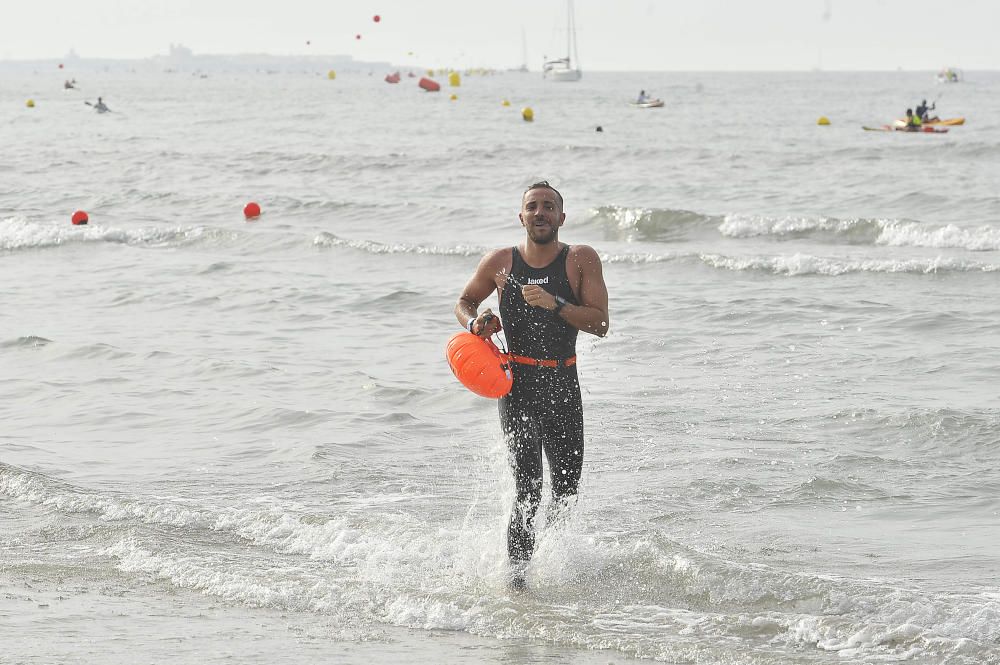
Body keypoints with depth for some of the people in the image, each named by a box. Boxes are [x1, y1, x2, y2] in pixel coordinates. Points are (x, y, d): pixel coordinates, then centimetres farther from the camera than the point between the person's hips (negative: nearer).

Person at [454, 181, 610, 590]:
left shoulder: (581, 260, -1)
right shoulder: (500, 262, 2)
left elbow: (600, 324, -10)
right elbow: (464, 301, 19)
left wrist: (555, 304, -23)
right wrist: (475, 322, -3)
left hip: (563, 385, 2)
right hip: (518, 385, -2)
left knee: (566, 492, 11)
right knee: (528, 491, -14)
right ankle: (516, 578, -9)